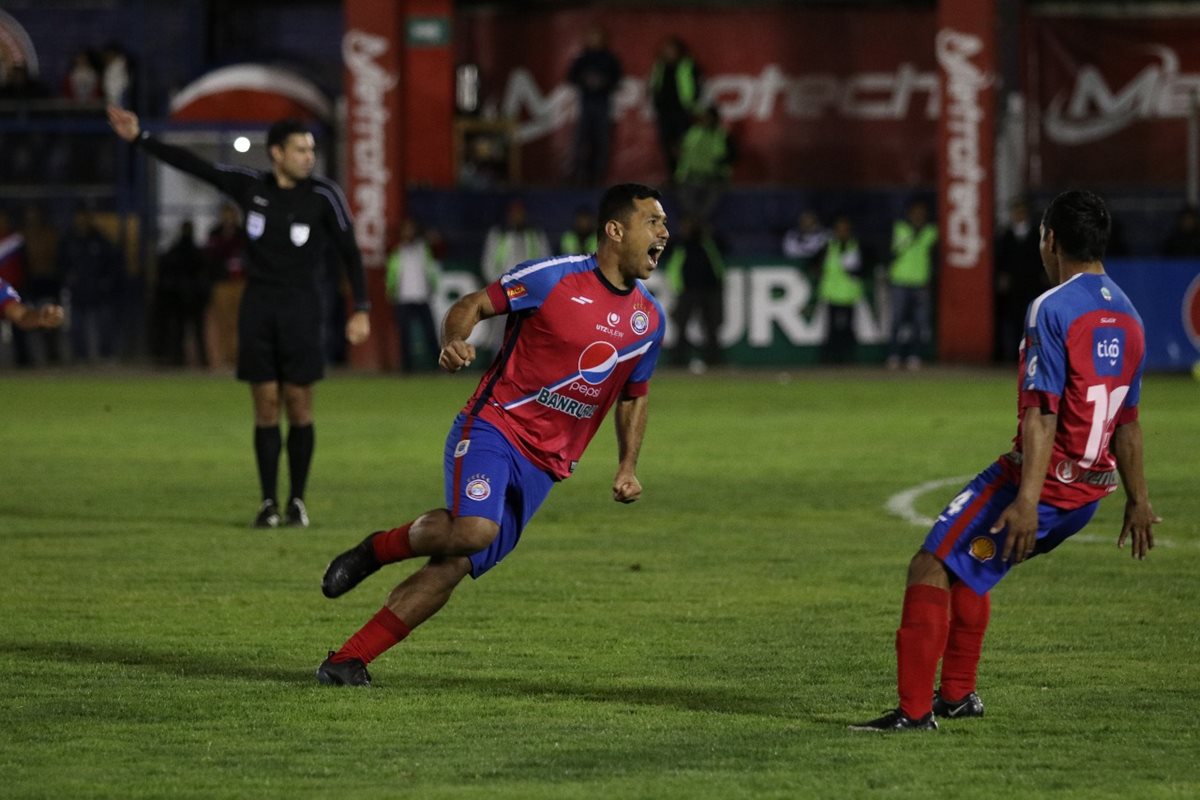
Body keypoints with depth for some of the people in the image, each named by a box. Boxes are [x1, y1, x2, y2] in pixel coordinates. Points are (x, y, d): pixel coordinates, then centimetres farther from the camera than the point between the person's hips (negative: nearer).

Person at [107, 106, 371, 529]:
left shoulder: (324, 195, -4)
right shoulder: (251, 186, 3)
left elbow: (349, 252, -2)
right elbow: (193, 165, 6)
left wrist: (360, 310, -8)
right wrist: (139, 138, 4)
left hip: (301, 308, -2)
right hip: (258, 307, 2)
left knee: (298, 404, -2)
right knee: (266, 406, 0)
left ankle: (297, 500, 9)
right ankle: (268, 503, 4)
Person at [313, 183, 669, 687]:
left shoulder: (649, 319, 10)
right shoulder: (555, 278, -8)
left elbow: (634, 396, 24)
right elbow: (472, 305, -1)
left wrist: (627, 466, 12)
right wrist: (454, 340, -23)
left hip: (544, 464, 5)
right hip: (494, 425, -5)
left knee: (452, 567, -6)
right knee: (474, 528, -33)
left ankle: (347, 662, -1)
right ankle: (377, 549, -3)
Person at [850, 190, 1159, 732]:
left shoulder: (1052, 310, -14)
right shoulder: (1128, 317, 11)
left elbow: (1042, 414, -22)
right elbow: (1128, 423, 17)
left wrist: (1027, 499, -27)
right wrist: (1138, 501, 24)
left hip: (1041, 481, -8)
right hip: (1088, 493, 8)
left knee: (931, 568, -5)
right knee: (965, 567, 26)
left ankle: (916, 709, -10)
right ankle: (957, 693, 29)